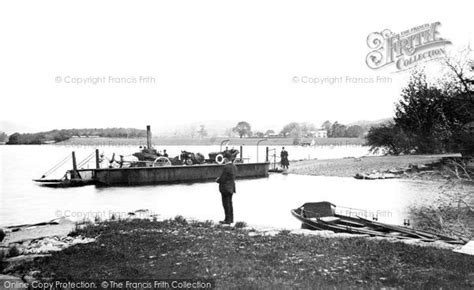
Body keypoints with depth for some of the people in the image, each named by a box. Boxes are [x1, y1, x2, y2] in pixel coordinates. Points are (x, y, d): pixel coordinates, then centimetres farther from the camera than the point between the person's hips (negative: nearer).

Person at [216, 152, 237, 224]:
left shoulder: (226, 167, -20)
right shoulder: (234, 167, 8)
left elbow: (222, 179, -20)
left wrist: (218, 180, 2)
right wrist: (220, 178, 10)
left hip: (225, 188, -9)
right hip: (231, 187, 9)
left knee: (226, 204, -2)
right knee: (229, 203, 16)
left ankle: (228, 220, 3)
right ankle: (231, 219, 23)